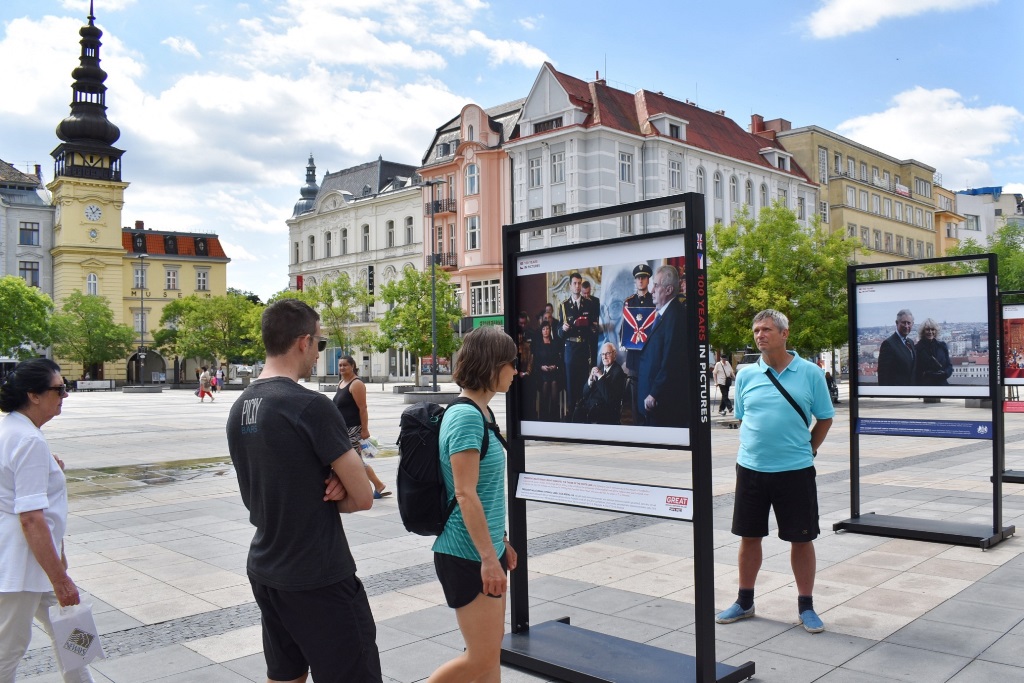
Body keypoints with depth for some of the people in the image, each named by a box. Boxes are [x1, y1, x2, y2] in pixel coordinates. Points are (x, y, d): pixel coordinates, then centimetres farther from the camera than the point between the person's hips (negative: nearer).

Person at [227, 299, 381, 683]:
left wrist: (323, 487, -3)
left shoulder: (240, 408, 5)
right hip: (320, 579, -8)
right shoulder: (311, 406, -19)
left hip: (264, 570, 8)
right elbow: (363, 497, -15)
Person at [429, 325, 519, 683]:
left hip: (486, 549, 9)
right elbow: (465, 494, -22)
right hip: (467, 556, -9)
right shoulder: (466, 416, -20)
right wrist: (488, 557, -20)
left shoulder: (481, 413, 9)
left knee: (492, 648, 16)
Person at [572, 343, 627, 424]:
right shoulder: (598, 368, 13)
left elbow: (610, 398, -15)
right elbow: (585, 394, 12)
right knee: (576, 416, -21)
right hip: (589, 405, 5)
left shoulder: (618, 372, -5)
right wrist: (590, 379, -6)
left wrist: (601, 377, -16)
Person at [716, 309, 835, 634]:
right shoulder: (746, 374, 3)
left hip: (795, 470, -2)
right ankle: (744, 601, 28)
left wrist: (807, 450, 2)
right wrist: (751, 448, 7)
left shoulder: (810, 373, -3)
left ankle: (806, 606, 23)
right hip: (750, 468, 2)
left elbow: (824, 419, 6)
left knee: (801, 539, 7)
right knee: (749, 536, 12)